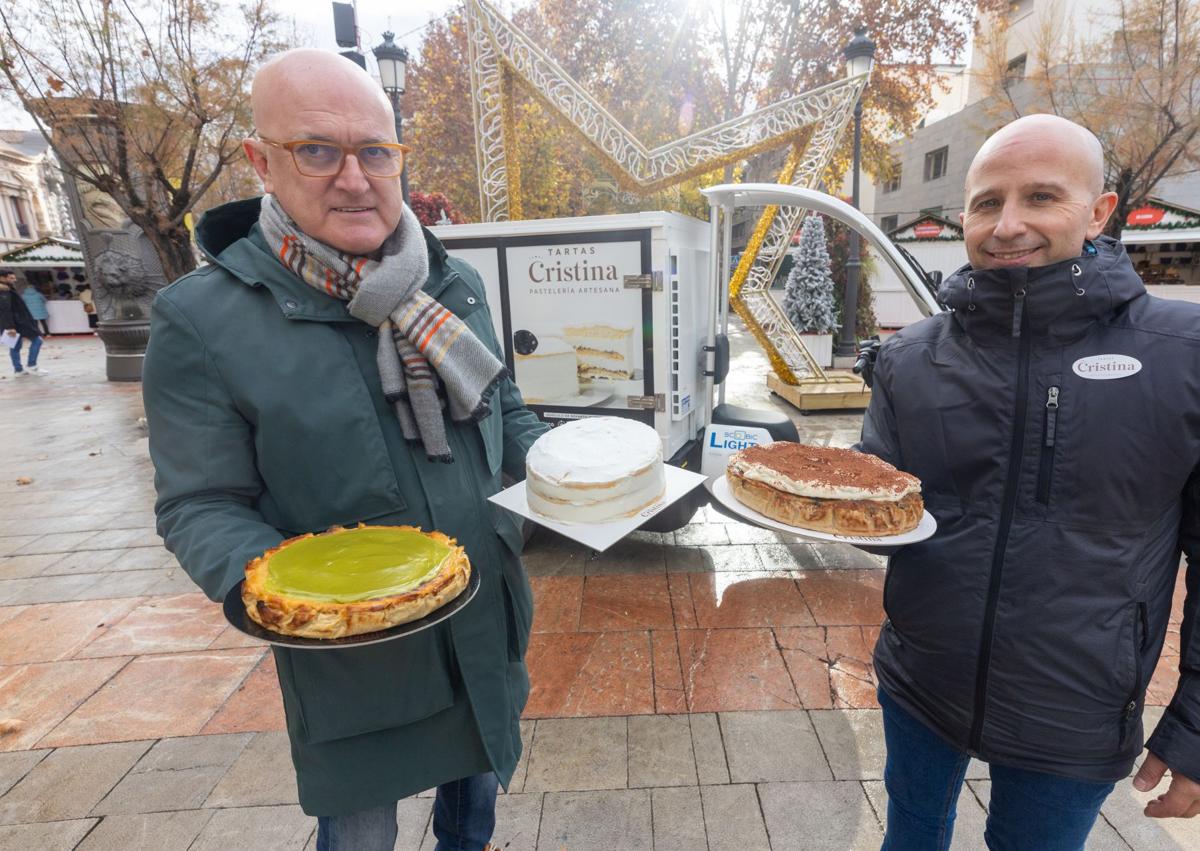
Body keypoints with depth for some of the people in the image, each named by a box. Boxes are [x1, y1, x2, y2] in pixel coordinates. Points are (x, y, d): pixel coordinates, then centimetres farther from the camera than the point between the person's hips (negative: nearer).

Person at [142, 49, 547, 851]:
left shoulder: (454, 283, -1)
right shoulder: (204, 321, -15)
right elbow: (202, 507, -11)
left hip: (487, 623, 5)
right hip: (349, 651, -4)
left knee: (480, 771, 30)